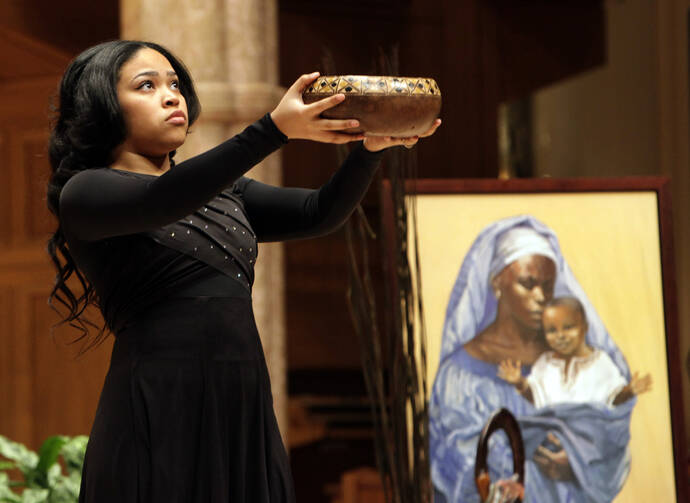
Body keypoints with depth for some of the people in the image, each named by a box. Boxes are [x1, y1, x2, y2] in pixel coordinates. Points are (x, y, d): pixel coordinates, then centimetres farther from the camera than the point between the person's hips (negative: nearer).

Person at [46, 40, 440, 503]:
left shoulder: (222, 193, 20)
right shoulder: (84, 192, 1)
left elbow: (320, 213, 9)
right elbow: (161, 201, -19)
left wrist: (371, 147, -11)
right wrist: (276, 129, -28)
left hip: (246, 413, 6)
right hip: (160, 419, -6)